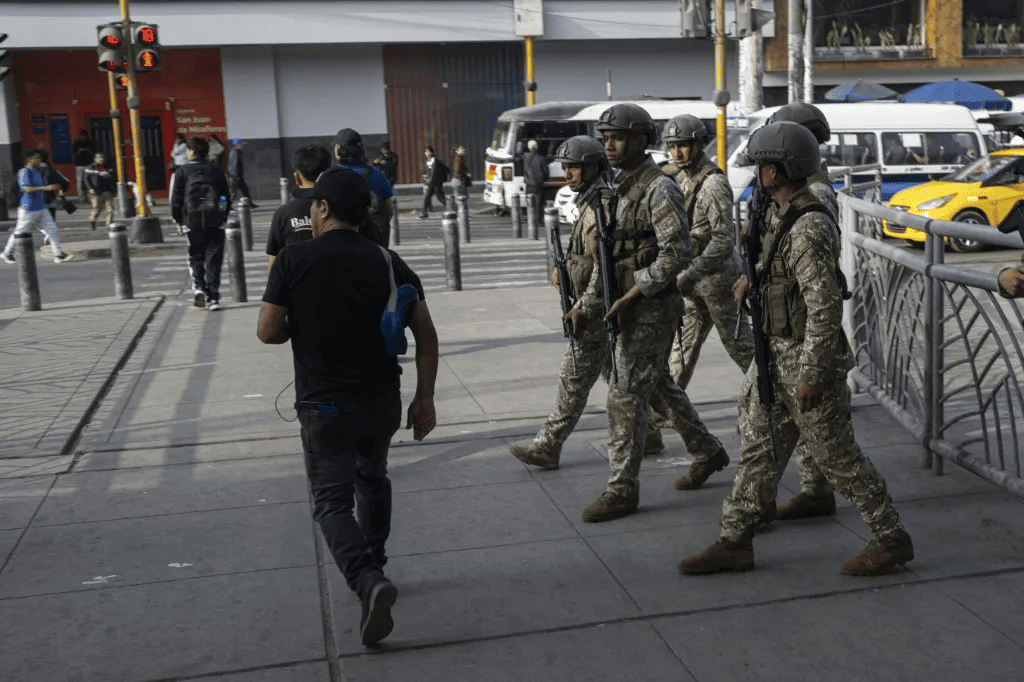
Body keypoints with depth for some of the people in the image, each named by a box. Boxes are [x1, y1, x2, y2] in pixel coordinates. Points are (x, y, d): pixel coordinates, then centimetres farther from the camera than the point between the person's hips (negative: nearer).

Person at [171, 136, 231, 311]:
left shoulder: (182, 171, 3)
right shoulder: (215, 171, 11)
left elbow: (176, 198, 0)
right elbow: (226, 195, 11)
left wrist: (177, 220, 9)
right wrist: (224, 216, 18)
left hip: (193, 220, -1)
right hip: (215, 221, 1)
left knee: (195, 257, 12)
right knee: (213, 258, 4)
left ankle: (198, 286, -10)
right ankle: (212, 297, 0)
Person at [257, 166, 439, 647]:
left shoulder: (294, 260, -10)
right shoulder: (387, 262, 0)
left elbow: (268, 332, -9)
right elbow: (425, 334, -2)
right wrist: (425, 398, 4)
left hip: (324, 406, -4)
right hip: (383, 401, 4)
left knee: (332, 502, 3)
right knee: (372, 479, 27)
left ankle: (368, 582, -19)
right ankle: (373, 565, 39)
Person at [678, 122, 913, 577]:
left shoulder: (810, 230, -23)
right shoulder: (785, 216, 8)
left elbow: (825, 307, -26)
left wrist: (812, 375, -24)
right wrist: (754, 277, 34)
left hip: (807, 359, -10)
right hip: (777, 354, 10)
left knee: (837, 457, 2)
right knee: (759, 449, 12)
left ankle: (891, 540, 19)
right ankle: (735, 543, 20)